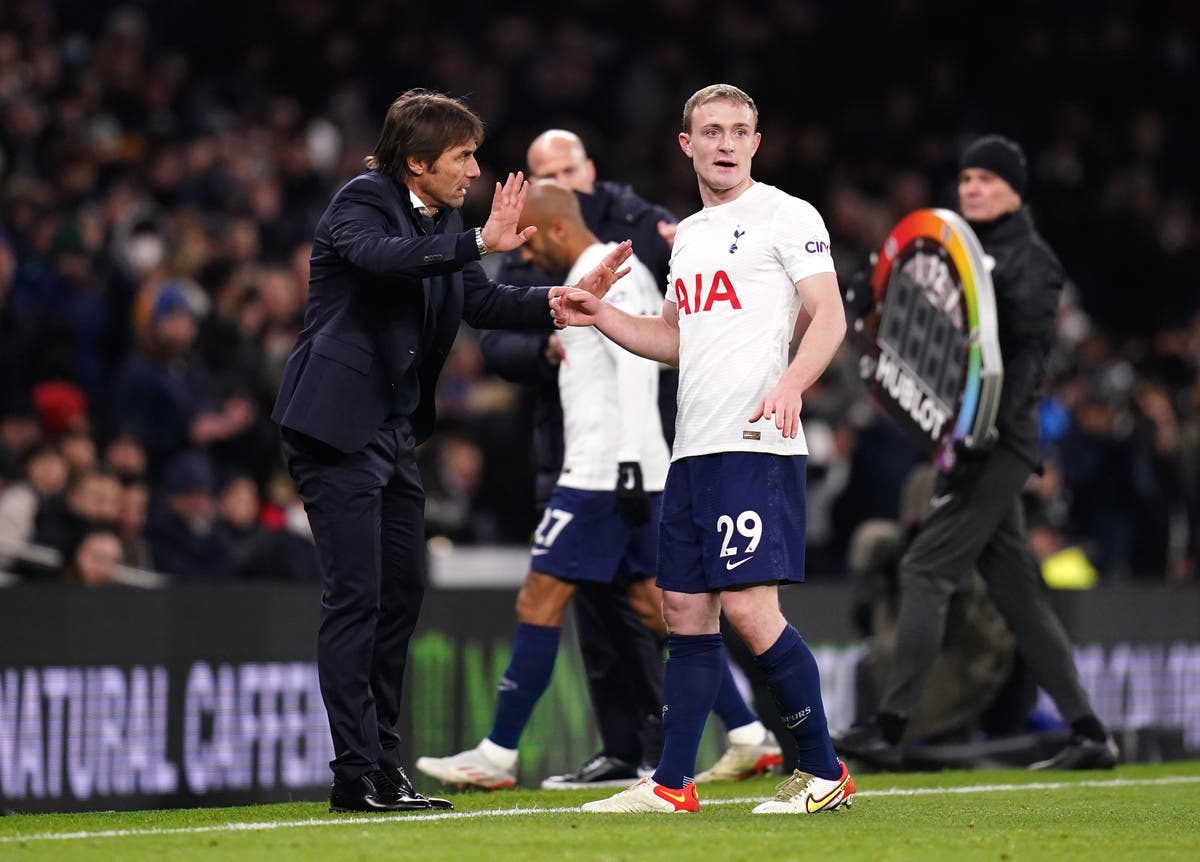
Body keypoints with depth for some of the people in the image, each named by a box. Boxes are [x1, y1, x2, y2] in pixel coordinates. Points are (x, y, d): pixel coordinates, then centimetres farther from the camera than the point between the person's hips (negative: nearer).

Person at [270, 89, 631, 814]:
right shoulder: (361, 203, -12)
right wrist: (480, 244, -39)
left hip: (394, 431, 9)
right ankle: (357, 775, -11)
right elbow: (380, 255, -33)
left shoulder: (443, 222, 13)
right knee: (356, 597, -11)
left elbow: (482, 303, 12)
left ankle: (385, 765, 18)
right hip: (338, 425, -9)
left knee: (401, 595, 11)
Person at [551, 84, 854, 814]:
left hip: (757, 445, -8)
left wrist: (790, 384, -29)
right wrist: (598, 316, 16)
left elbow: (829, 315, -12)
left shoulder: (786, 216, -3)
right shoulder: (689, 234, 21)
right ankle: (673, 785, 12)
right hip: (693, 450, 8)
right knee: (686, 612, 8)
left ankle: (824, 772, -5)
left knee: (749, 607, -15)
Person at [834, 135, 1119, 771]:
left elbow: (1029, 352, -15)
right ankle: (1089, 734, 10)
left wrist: (988, 427, -25)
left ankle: (888, 726, -14)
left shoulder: (1030, 260, -7)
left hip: (999, 444, -9)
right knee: (1016, 590, 8)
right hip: (969, 440, 9)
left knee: (926, 569, -13)